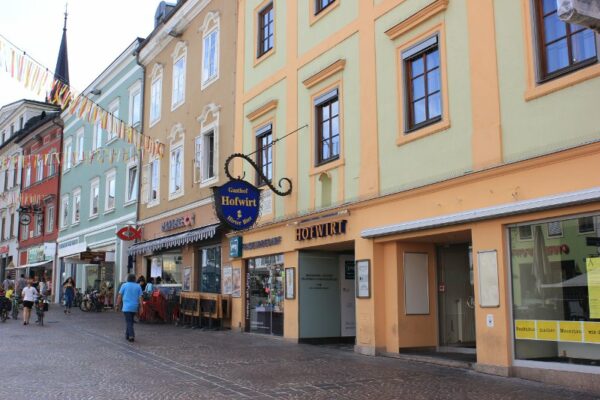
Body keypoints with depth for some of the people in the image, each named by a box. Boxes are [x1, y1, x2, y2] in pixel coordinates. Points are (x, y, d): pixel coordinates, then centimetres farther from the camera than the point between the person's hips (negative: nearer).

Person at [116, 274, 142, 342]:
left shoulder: (124, 285, 1)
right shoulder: (138, 286, 6)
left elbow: (120, 296, 0)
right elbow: (140, 297, 0)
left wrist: (118, 304, 9)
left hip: (127, 307, -3)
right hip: (134, 307, 3)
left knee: (128, 321, -5)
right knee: (130, 321, 18)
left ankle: (131, 335, -20)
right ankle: (127, 335, 25)